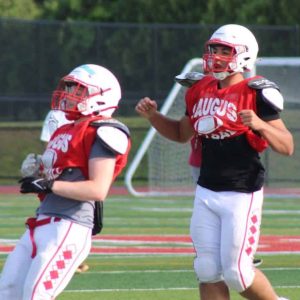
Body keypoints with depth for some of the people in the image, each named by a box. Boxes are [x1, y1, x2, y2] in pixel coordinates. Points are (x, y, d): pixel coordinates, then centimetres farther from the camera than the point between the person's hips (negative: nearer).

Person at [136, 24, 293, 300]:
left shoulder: (255, 94, -12)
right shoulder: (202, 91, 8)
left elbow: (287, 147, -12)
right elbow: (182, 134, 24)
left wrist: (260, 125, -29)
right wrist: (153, 116, 9)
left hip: (242, 194, -6)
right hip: (206, 192, 6)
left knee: (237, 273, -5)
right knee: (208, 271, 5)